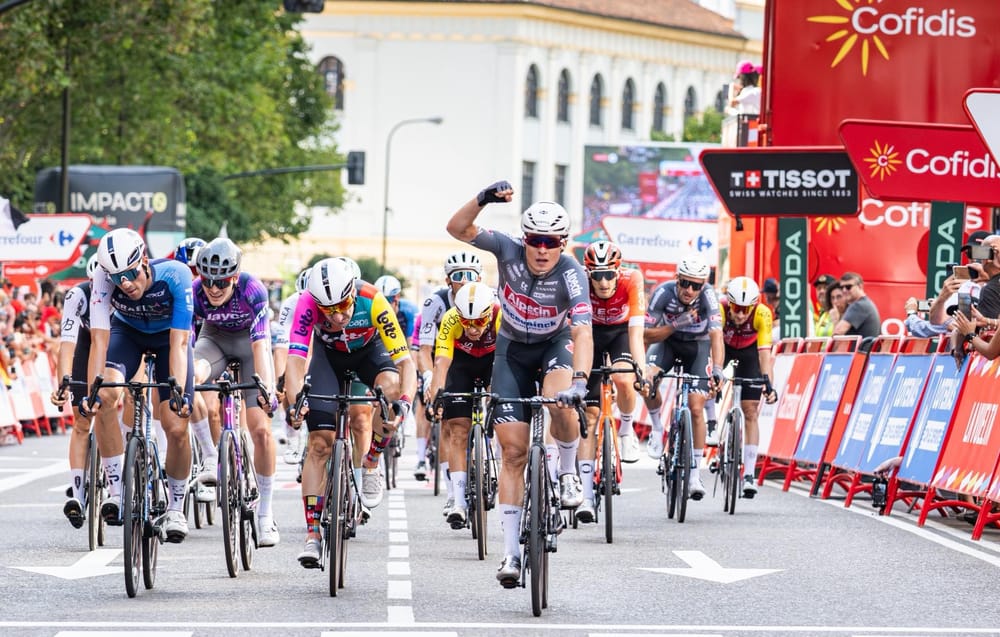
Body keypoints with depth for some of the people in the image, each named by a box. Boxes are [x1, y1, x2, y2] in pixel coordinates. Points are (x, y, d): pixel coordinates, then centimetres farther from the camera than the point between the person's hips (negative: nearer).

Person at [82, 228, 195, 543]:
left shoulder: (175, 275, -36)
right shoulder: (105, 278, -31)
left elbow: (179, 343, -36)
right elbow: (99, 339, -33)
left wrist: (179, 393, -46)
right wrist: (91, 390, -44)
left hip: (168, 335, -1)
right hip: (128, 331, 1)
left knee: (176, 428, -12)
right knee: (106, 396, -28)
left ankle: (176, 507, 12)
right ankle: (116, 491, -18)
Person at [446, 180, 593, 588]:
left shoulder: (571, 273, -28)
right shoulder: (509, 250, -21)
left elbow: (583, 331, -39)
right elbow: (458, 229, -22)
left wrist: (579, 380, -54)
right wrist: (482, 199, -41)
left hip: (556, 345, -2)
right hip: (513, 351, 2)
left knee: (560, 404, -36)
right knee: (513, 451, -6)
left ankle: (569, 472, -5)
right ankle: (511, 551, -2)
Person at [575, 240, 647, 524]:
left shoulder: (631, 282, -30)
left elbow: (636, 332, -35)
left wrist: (641, 370, -46)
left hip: (621, 333, 0)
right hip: (592, 334, 1)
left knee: (623, 379, -34)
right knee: (589, 416, -7)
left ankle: (626, 430, -1)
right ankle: (587, 496, -5)